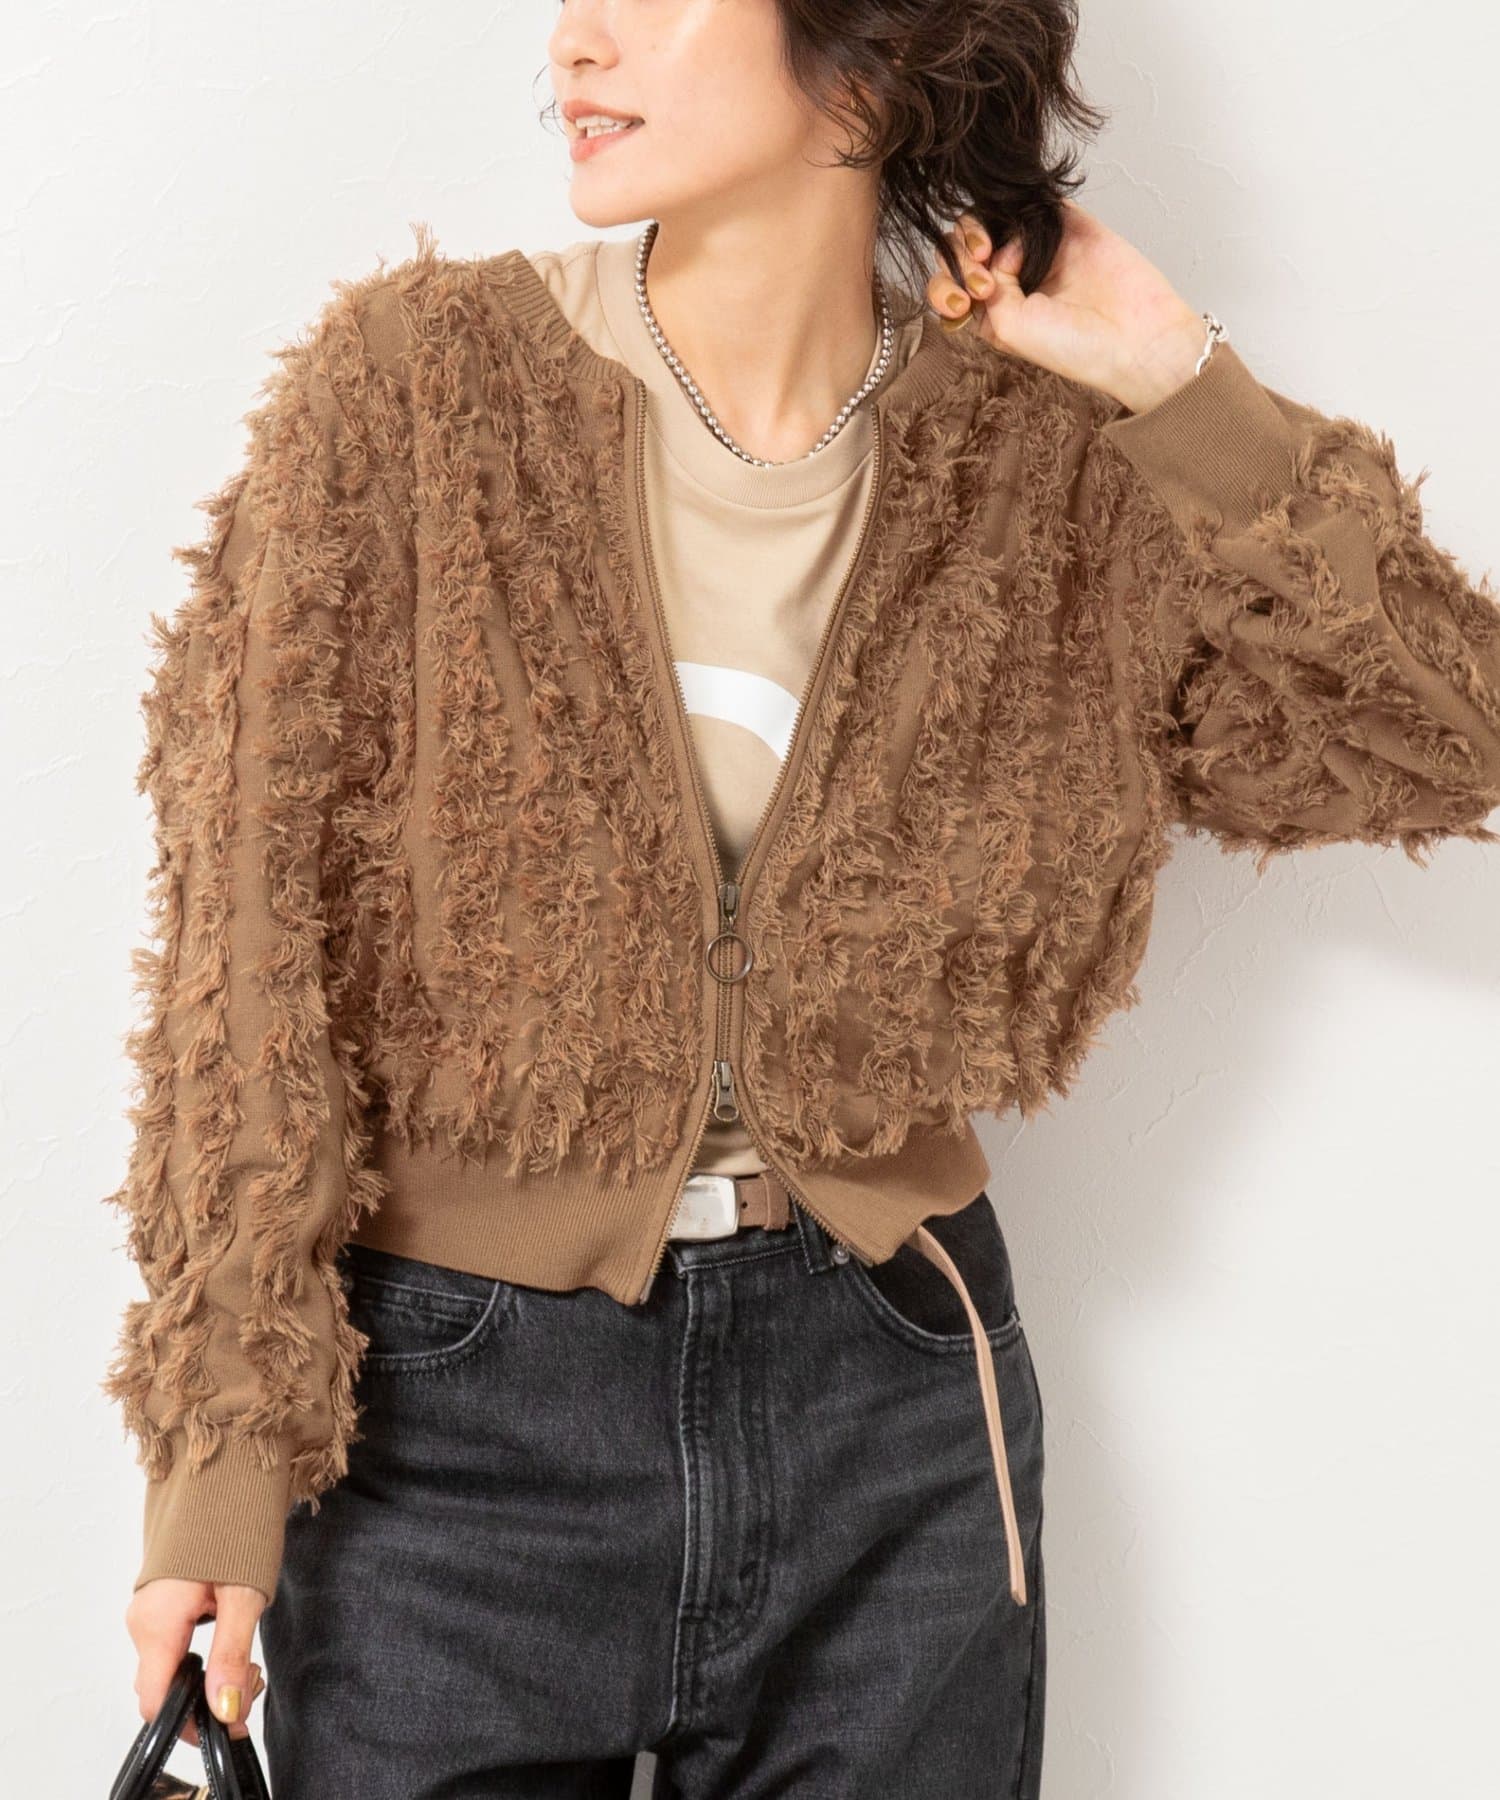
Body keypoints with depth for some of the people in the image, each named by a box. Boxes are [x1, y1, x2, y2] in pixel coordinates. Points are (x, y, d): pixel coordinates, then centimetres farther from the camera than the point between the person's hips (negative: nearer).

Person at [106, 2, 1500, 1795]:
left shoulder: (1036, 461, -2)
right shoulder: (414, 384, -8)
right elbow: (251, 935, -9)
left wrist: (1181, 387, -10)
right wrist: (218, 1442, -12)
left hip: (889, 1396, 2)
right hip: (458, 1399, -1)